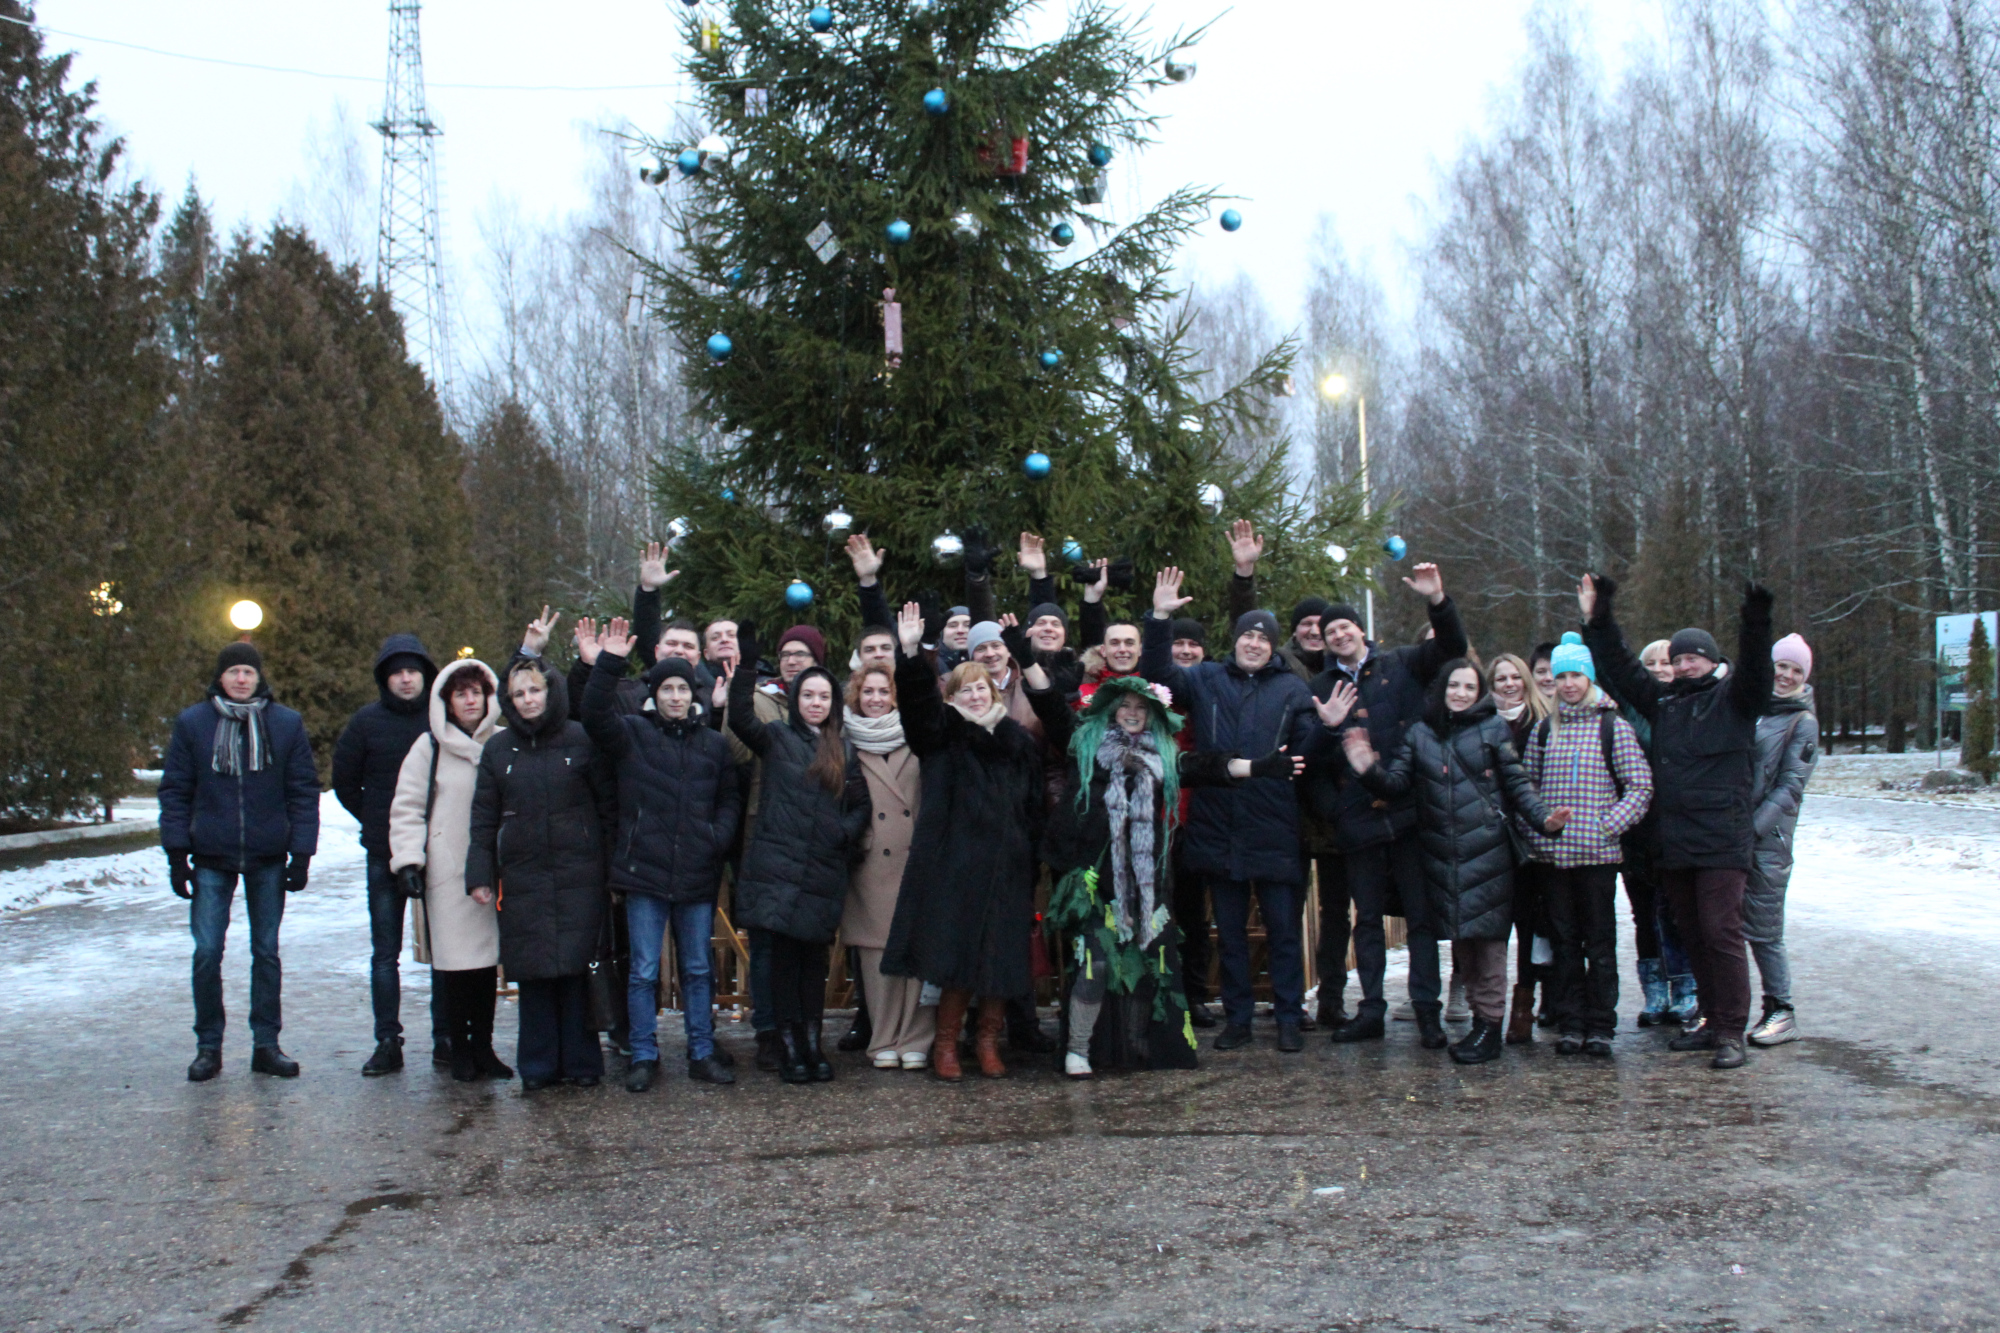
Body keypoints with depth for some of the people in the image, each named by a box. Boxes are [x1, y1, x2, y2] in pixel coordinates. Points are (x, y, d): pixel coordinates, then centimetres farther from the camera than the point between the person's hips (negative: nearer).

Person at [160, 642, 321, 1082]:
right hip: (212, 859, 0)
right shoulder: (192, 724, 1)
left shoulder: (287, 724, 1)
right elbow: (175, 791, 4)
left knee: (266, 952, 7)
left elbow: (304, 792, 3)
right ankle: (208, 1047, 11)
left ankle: (266, 1045, 15)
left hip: (268, 860, 0)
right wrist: (177, 854, -3)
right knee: (207, 954, -2)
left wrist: (301, 854, -3)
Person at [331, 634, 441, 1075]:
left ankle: (446, 1037, 14)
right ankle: (388, 1042, 10)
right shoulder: (366, 721, 1)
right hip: (384, 856, 1)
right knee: (385, 952, 5)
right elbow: (344, 782, 10)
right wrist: (376, 822, 6)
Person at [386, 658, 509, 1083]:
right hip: (446, 871, -2)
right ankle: (459, 1049, 9)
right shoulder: (429, 747, 3)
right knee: (454, 960, -3)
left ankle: (482, 1045, 16)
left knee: (488, 958, 4)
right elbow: (406, 808, 2)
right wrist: (407, 860, -7)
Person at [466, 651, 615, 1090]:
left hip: (578, 876, -2)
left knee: (577, 968, -2)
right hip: (523, 879, 2)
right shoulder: (498, 749, 9)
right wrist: (479, 874, 3)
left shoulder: (580, 740, 2)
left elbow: (608, 805, 3)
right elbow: (484, 819, 10)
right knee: (533, 972, 3)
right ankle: (538, 1065, 12)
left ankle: (581, 1061, 9)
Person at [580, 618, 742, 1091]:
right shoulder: (632, 734, 2)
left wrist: (718, 836, -5)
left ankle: (702, 1053, 20)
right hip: (644, 873, -2)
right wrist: (607, 665, -26)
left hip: (698, 875, 2)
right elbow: (596, 716, -15)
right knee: (643, 971, 3)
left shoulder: (715, 745, 10)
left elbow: (731, 798, 13)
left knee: (698, 970, 11)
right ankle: (643, 1056, 14)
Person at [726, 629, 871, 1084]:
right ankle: (788, 1047, 4)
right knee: (784, 956, -3)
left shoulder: (844, 750, 15)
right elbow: (741, 719, -13)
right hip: (779, 868, -3)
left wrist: (846, 831, -1)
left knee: (815, 958, 6)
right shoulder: (776, 737, 5)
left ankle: (812, 1044, 13)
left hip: (824, 871, 3)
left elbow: (861, 804, 19)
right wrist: (745, 667, -24)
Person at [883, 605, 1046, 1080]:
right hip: (954, 864, -2)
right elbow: (917, 699, -12)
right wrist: (909, 653, -26)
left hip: (1007, 867, 3)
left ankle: (988, 1040, 19)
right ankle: (946, 1042, 11)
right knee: (957, 952, -4)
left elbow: (1037, 806, 12)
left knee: (1003, 956, 2)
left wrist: (1034, 859, 6)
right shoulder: (942, 734, 7)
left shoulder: (1020, 742, 13)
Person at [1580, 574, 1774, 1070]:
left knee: (1721, 933, -9)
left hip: (1721, 842, -6)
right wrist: (1597, 620, 18)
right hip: (1673, 843, 6)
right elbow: (1622, 668, 23)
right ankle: (1713, 1021, 20)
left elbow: (1754, 670, -16)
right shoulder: (1663, 701, 18)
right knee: (1693, 936, 11)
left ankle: (1731, 1032, -6)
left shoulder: (1732, 699, 2)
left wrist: (1756, 624, -32)